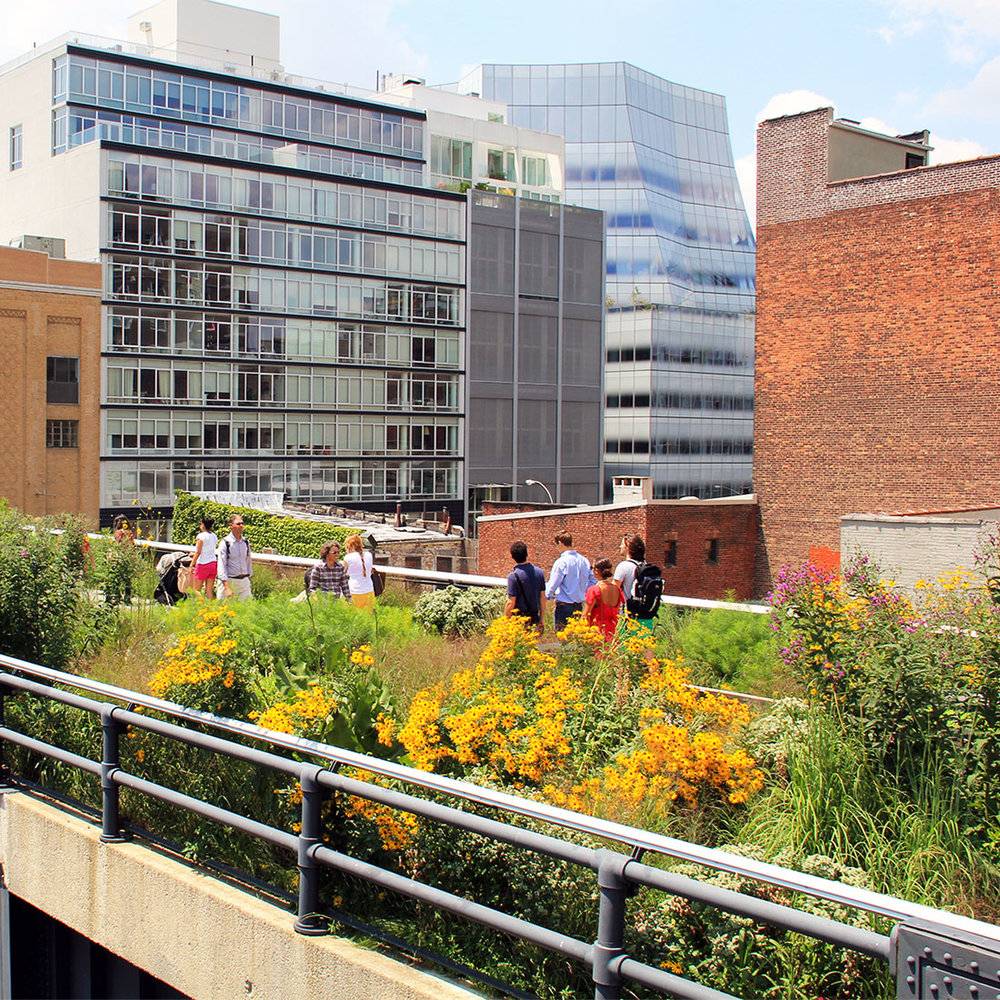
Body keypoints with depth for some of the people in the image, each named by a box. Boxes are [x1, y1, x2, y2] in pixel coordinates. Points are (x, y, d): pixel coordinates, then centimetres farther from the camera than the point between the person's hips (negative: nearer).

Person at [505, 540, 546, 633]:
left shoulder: (513, 576, -14)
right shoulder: (539, 572, 3)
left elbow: (511, 603, -14)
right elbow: (542, 598, 9)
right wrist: (542, 620, 18)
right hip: (534, 618, 5)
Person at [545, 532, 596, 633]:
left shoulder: (561, 562, -15)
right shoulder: (585, 560, 4)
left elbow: (553, 584, -10)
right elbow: (593, 581, 11)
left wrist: (547, 596, 8)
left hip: (564, 606, -6)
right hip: (579, 605, 6)